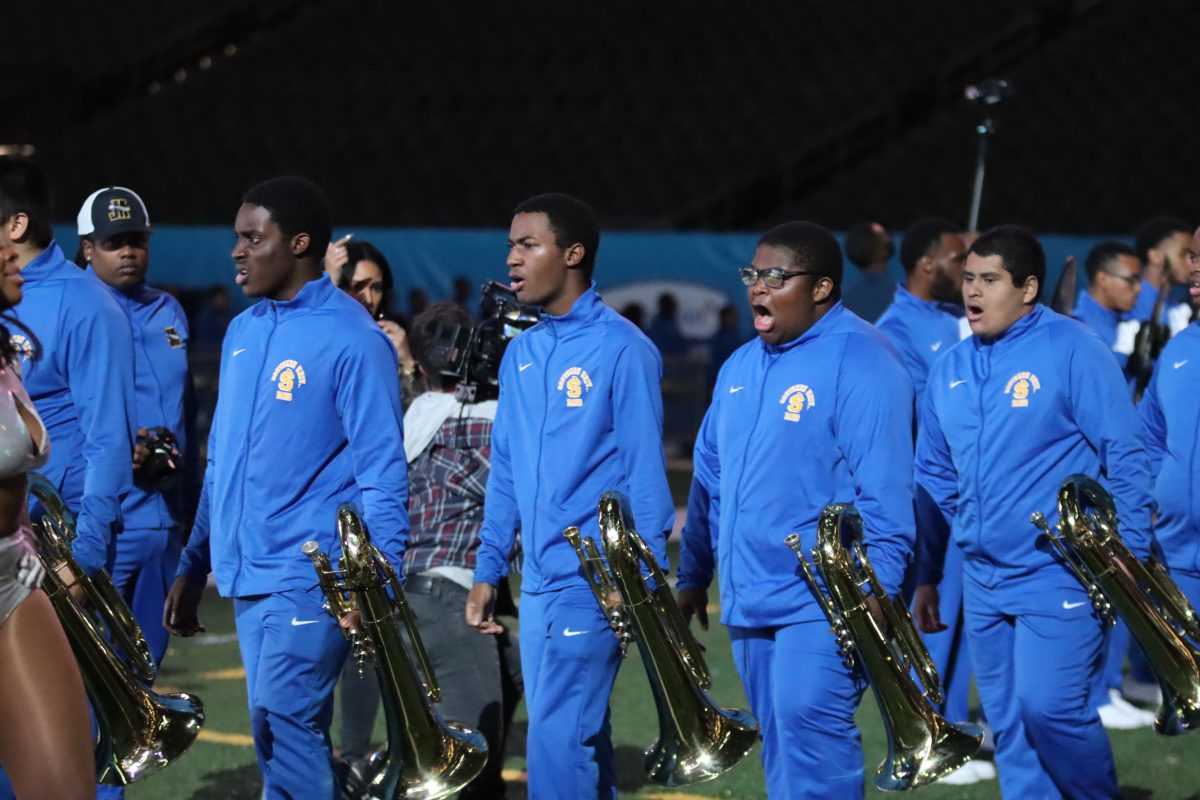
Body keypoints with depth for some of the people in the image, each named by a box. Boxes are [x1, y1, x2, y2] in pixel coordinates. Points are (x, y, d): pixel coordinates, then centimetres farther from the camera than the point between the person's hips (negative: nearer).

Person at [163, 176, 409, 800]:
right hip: (246, 576, 8)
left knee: (283, 722, -16)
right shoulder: (243, 332, 13)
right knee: (281, 731, 11)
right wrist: (193, 566, 17)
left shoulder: (352, 339, -9)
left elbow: (381, 473, -12)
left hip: (311, 577, -8)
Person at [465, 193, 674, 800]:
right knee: (581, 739, 13)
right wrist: (488, 568, 13)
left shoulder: (620, 348, -8)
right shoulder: (521, 353, 13)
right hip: (537, 584, 7)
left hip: (592, 584, -7)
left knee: (556, 743, -12)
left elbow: (644, 472, -10)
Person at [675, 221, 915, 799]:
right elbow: (710, 478, 22)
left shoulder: (860, 364, -10)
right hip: (748, 601, 8)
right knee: (780, 744, 10)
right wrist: (692, 574, 21)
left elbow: (884, 495, -15)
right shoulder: (740, 368, 15)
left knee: (807, 725, -18)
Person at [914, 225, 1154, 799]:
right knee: (1008, 729, 8)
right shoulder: (949, 370, 9)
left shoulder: (1072, 352, -8)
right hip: (983, 584, 6)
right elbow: (935, 481, 17)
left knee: (1047, 707, -16)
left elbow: (1125, 460, -8)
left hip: (1059, 576, -6)